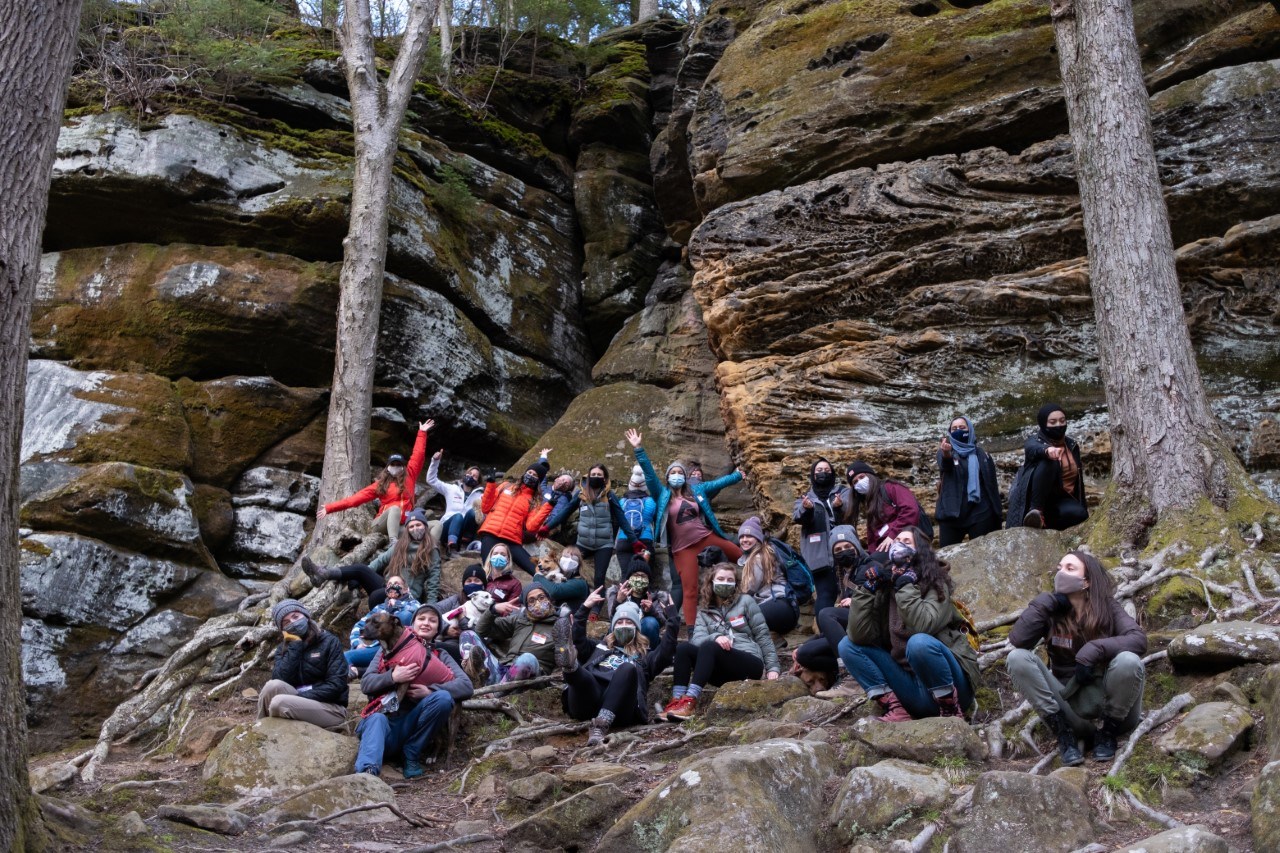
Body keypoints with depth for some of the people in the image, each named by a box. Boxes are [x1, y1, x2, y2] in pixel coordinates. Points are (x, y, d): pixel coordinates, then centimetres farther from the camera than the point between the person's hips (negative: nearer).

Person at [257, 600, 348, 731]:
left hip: (331, 708, -4)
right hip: (299, 704, 4)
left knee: (279, 703, -29)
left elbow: (336, 685, -12)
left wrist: (300, 697, -19)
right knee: (273, 686, -25)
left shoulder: (329, 642, -2)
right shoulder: (283, 648, 11)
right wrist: (295, 645, -9)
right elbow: (280, 680, -9)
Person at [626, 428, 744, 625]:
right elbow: (649, 474, -4)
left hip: (707, 538, 4)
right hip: (683, 547, -3)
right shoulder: (662, 495, 2)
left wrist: (738, 475, 27)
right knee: (690, 589, -4)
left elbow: (717, 483, 19)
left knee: (742, 558, 10)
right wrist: (638, 449, -11)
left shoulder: (696, 491, 10)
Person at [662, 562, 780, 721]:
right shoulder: (704, 611, 16)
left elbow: (763, 635, 6)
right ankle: (677, 700, -35)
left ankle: (690, 701, -44)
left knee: (709, 647, -31)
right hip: (722, 673, 4)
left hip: (750, 663, -3)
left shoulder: (745, 601, 9)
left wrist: (773, 667, -3)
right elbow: (697, 638, -2)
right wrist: (716, 637, -24)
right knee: (683, 648, -20)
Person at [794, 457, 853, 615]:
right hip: (820, 554, 0)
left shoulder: (842, 491, 17)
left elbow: (850, 510, -5)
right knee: (825, 596, -9)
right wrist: (806, 509, -26)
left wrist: (840, 506, -29)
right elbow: (797, 517, -3)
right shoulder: (805, 498, 18)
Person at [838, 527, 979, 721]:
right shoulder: (883, 585, 2)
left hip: (948, 682, -5)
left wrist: (905, 585, -23)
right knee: (848, 645, -3)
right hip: (914, 686, 5)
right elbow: (860, 636, -9)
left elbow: (924, 626, -30)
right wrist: (865, 588, -13)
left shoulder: (935, 582, -10)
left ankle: (950, 708, -14)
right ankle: (895, 707, -11)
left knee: (919, 642, -35)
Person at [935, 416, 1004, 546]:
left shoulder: (982, 455, 10)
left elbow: (992, 484, 10)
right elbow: (944, 465, -19)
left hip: (980, 512, 1)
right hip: (951, 512, -1)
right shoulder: (945, 451, 6)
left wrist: (998, 514, 5)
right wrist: (946, 454, -43)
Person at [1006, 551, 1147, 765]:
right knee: (1017, 658, -20)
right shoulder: (1052, 610, -2)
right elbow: (1018, 640, -17)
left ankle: (1107, 733, -8)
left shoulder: (1107, 607, -5)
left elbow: (1139, 639, -22)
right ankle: (1063, 733, -14)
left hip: (1107, 697, -1)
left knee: (1128, 661, -32)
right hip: (1069, 702, 1)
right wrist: (1045, 602, -18)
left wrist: (1093, 650, -32)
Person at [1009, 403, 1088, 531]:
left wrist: (1083, 506, 10)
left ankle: (1047, 524, -10)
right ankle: (1036, 510, -36)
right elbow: (1033, 448, -33)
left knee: (1080, 514, -32)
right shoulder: (1035, 441, -7)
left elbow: (1078, 477, 15)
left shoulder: (1071, 445, 9)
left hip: (1061, 499, 4)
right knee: (1047, 462, -32)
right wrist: (1046, 450, -57)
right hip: (1039, 497, -3)